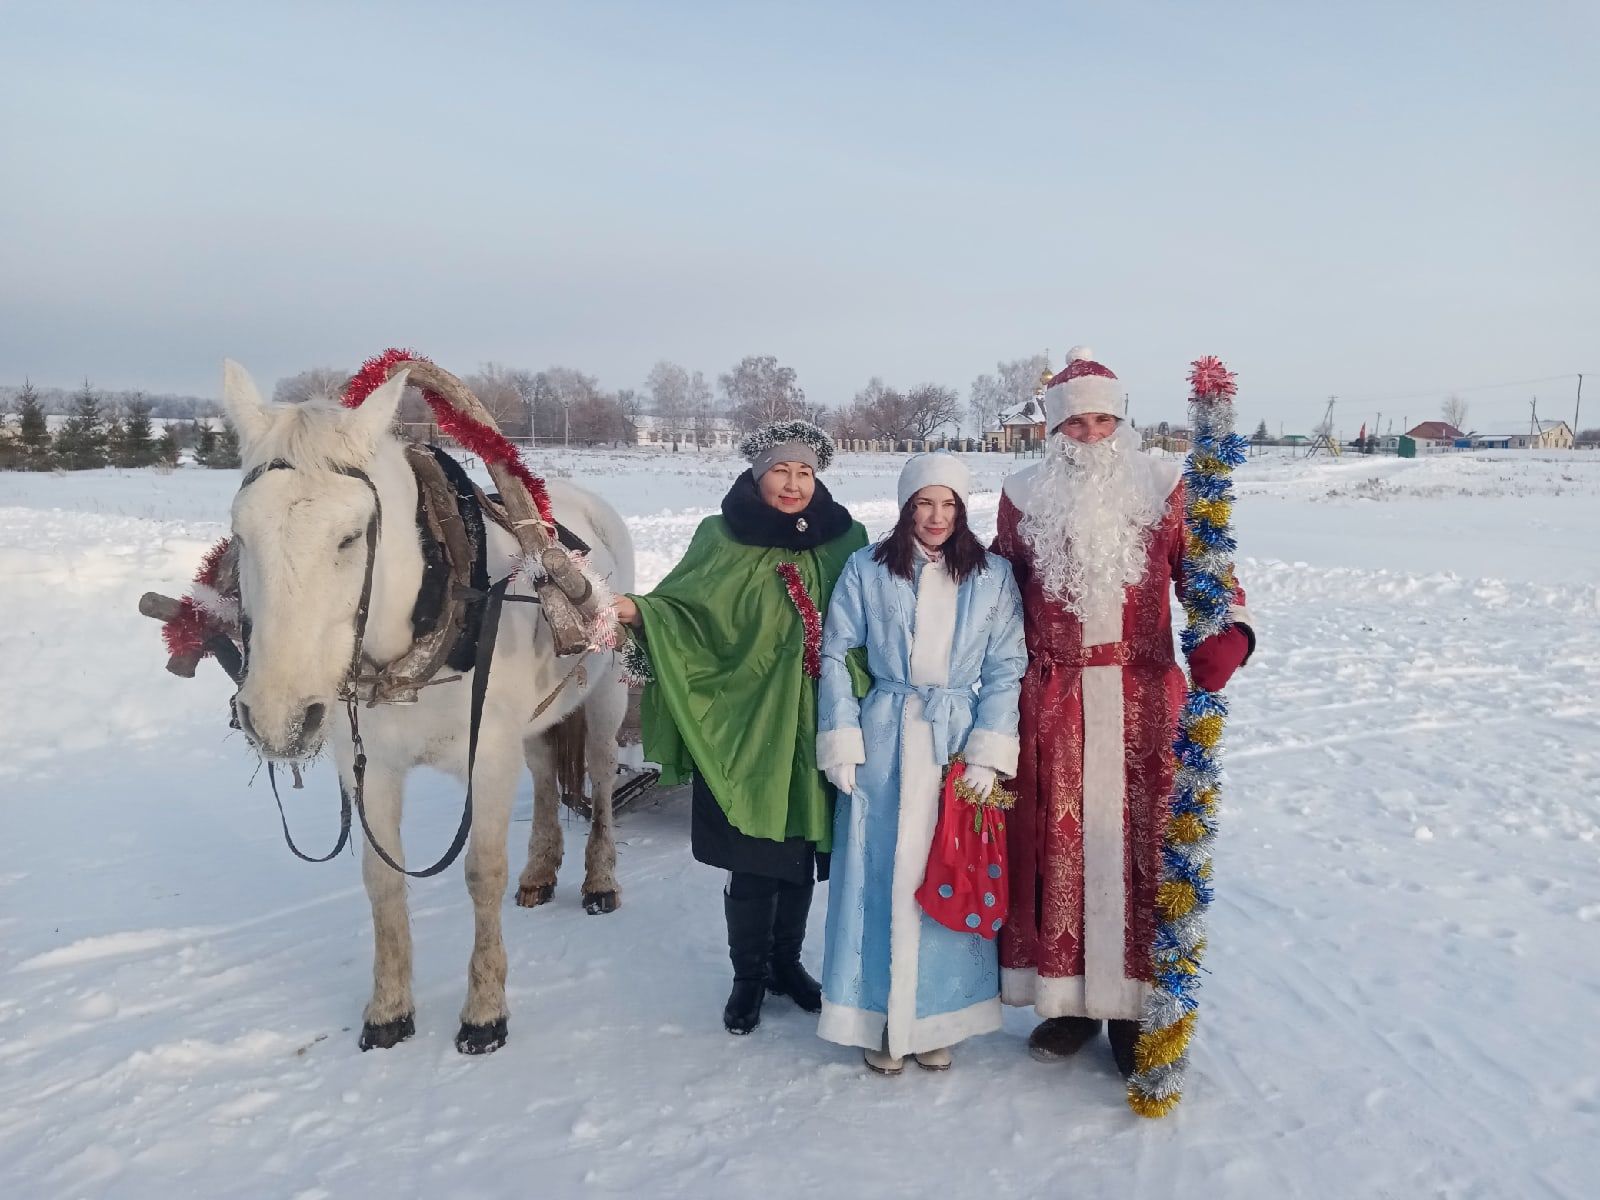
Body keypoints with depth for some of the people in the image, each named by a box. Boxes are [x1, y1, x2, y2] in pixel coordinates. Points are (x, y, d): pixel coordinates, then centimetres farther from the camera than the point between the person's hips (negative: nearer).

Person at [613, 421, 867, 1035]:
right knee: (752, 858, 3)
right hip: (745, 725, -2)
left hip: (813, 726, 3)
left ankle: (787, 961, 35)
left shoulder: (844, 541, 3)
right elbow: (683, 610, -7)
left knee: (801, 846, 13)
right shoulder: (723, 540, -3)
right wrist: (635, 610, -27)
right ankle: (748, 976, 25)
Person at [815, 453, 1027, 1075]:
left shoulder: (993, 576, 3)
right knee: (878, 877, 3)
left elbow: (1006, 668, 1)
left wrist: (988, 751, -7)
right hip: (883, 741, -1)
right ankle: (880, 1018, 19)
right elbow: (835, 655, 1)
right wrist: (842, 742, -5)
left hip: (958, 742, 1)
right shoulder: (866, 569, 0)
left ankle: (935, 1018, 23)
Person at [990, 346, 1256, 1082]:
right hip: (1053, 705, 1)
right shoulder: (1024, 498, 5)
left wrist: (1232, 631, -22)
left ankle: (1134, 1006, 19)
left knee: (1142, 846, 3)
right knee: (1057, 847, 6)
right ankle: (1069, 1000, 22)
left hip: (1143, 700, 0)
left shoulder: (1162, 490, 2)